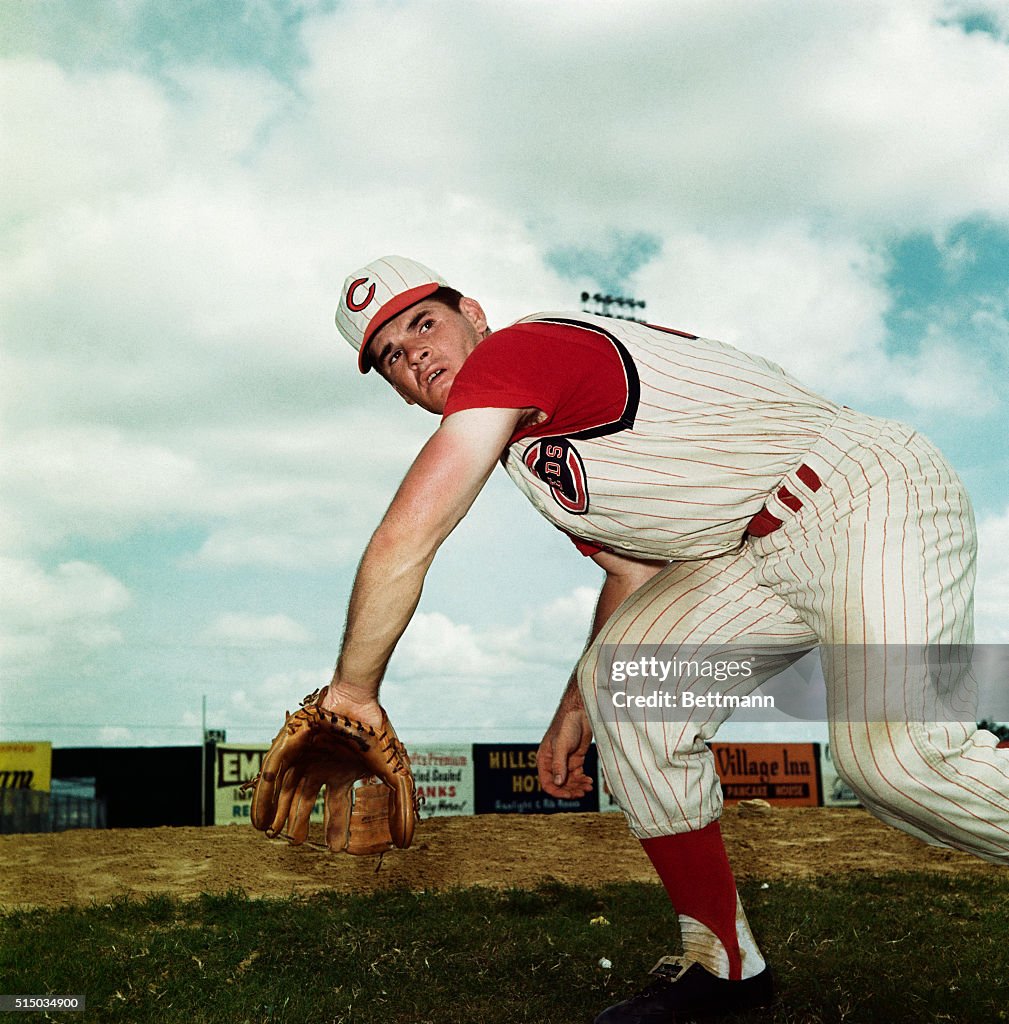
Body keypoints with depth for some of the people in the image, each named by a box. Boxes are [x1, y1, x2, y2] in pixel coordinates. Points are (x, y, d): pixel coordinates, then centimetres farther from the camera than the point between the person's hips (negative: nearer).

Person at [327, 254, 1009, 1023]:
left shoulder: (510, 353, -12)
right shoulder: (531, 436, 18)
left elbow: (406, 538, -18)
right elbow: (636, 570, 23)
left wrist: (354, 690, -6)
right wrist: (574, 713, 23)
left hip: (864, 494, -10)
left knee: (891, 753, -29)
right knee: (622, 681, 1)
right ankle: (722, 962, 9)